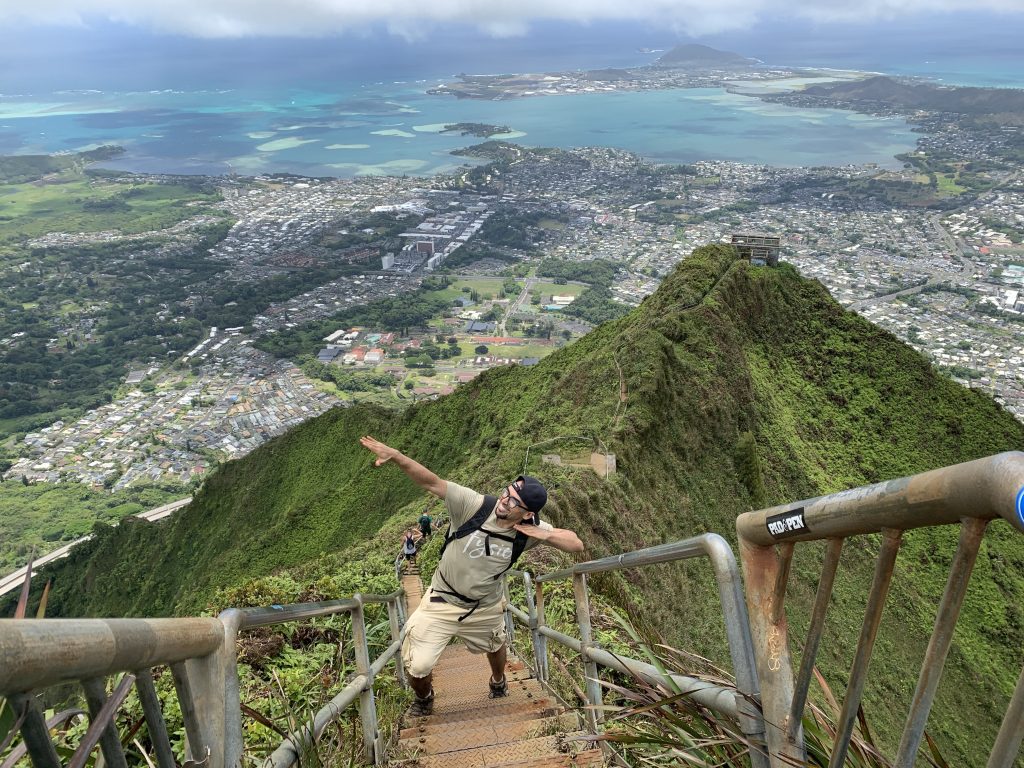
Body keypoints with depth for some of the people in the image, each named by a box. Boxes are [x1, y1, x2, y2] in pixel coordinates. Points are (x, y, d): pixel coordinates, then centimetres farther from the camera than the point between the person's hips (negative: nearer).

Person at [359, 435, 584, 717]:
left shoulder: (530, 530, -20)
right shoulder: (474, 505, -29)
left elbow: (576, 545, -15)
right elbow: (431, 482, -36)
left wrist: (546, 535, -32)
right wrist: (395, 455, -49)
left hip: (486, 608, 3)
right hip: (442, 603, -2)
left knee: (496, 647, 30)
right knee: (417, 667, -4)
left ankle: (498, 681, 68)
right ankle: (424, 698, 34)